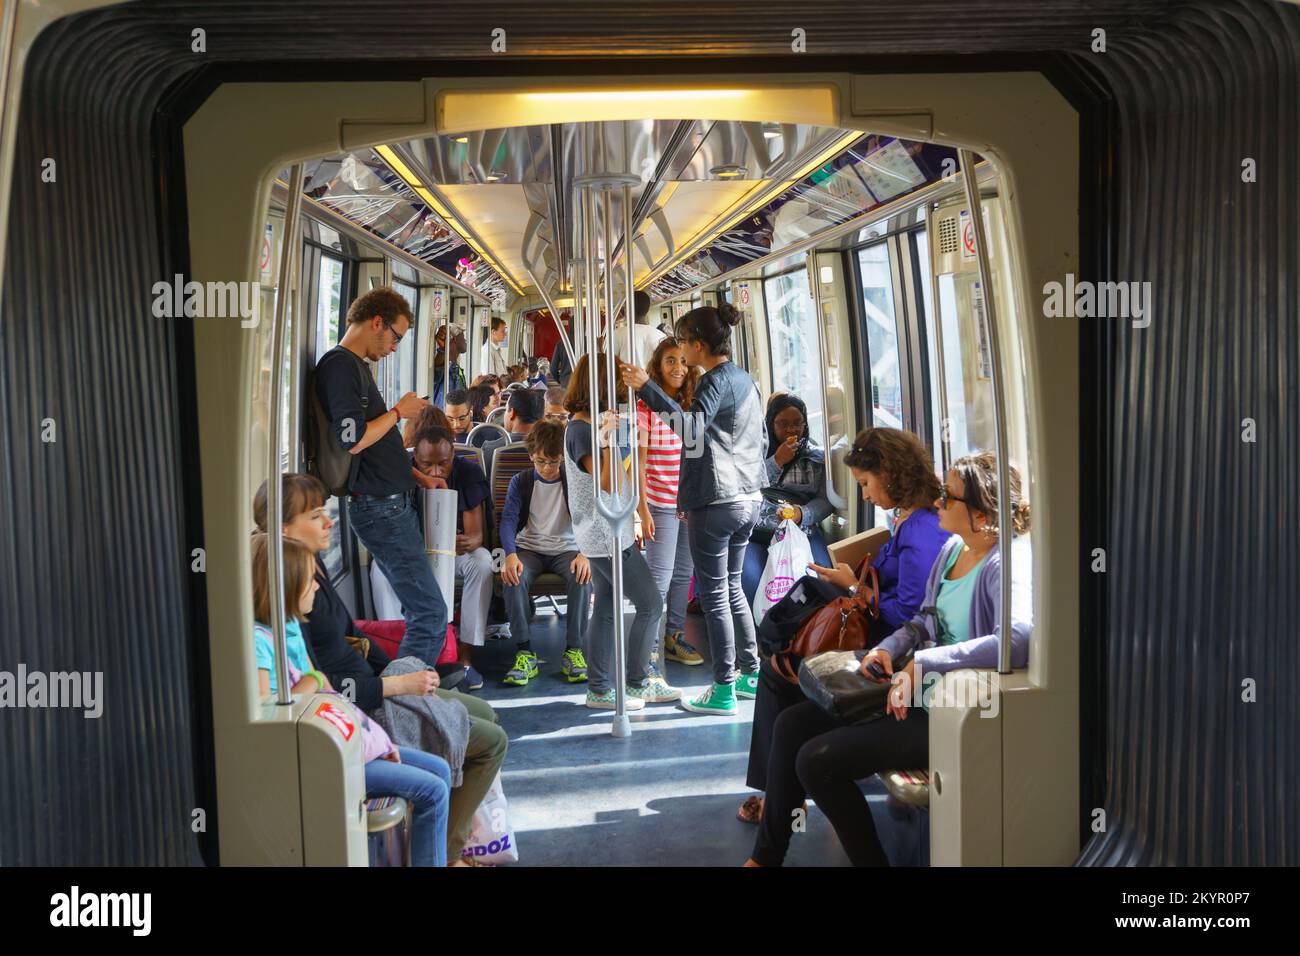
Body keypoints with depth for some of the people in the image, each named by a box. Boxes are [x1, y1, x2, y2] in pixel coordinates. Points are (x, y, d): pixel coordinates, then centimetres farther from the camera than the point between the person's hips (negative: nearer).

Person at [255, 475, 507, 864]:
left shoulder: (314, 563, 4)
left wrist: (402, 672, 9)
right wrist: (399, 685, -21)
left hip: (371, 685, 10)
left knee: (483, 713, 21)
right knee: (492, 741, -4)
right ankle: (443, 852, 9)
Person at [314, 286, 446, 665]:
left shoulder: (355, 365, 19)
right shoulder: (339, 364, -13)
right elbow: (352, 441, -23)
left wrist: (417, 475, 18)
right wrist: (398, 411, -9)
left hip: (392, 503, 11)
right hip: (378, 509, -11)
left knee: (418, 608, 14)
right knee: (430, 613, -11)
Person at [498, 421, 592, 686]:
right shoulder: (521, 481, 4)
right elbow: (508, 520, -6)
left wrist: (584, 553, -28)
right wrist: (510, 555, -28)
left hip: (566, 549, 0)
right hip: (530, 550, 0)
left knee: (583, 578, -34)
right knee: (514, 578, -34)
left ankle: (573, 651, -23)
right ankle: (525, 652, -26)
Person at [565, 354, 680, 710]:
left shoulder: (586, 425, 13)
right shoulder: (581, 429, -18)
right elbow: (607, 483, -25)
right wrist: (607, 439, -32)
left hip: (606, 534, 10)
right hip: (606, 535, -10)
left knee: (607, 609, 12)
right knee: (650, 604, -3)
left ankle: (599, 689, 16)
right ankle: (637, 682, 8)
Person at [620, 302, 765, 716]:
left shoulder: (716, 380, -13)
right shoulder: (745, 380, 15)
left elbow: (692, 428, -30)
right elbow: (761, 440, 21)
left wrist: (647, 387, -32)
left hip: (714, 500, -9)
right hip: (747, 498, 9)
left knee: (714, 596, -1)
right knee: (732, 588, 19)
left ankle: (723, 691, 4)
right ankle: (751, 674, 25)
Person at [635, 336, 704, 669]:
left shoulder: (690, 405, 10)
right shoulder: (646, 407, -8)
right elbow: (638, 462, -10)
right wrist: (642, 510, -13)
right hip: (661, 504, -6)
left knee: (683, 573, 12)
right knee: (660, 577, -4)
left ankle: (674, 637, 24)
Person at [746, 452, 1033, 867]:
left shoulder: (1007, 565, -21)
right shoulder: (953, 548, 6)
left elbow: (1020, 639, -40)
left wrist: (922, 663, -34)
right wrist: (889, 647, -4)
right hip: (916, 691, 10)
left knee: (817, 761, -16)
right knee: (792, 724, 7)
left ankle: (871, 860, 7)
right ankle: (767, 855, 20)